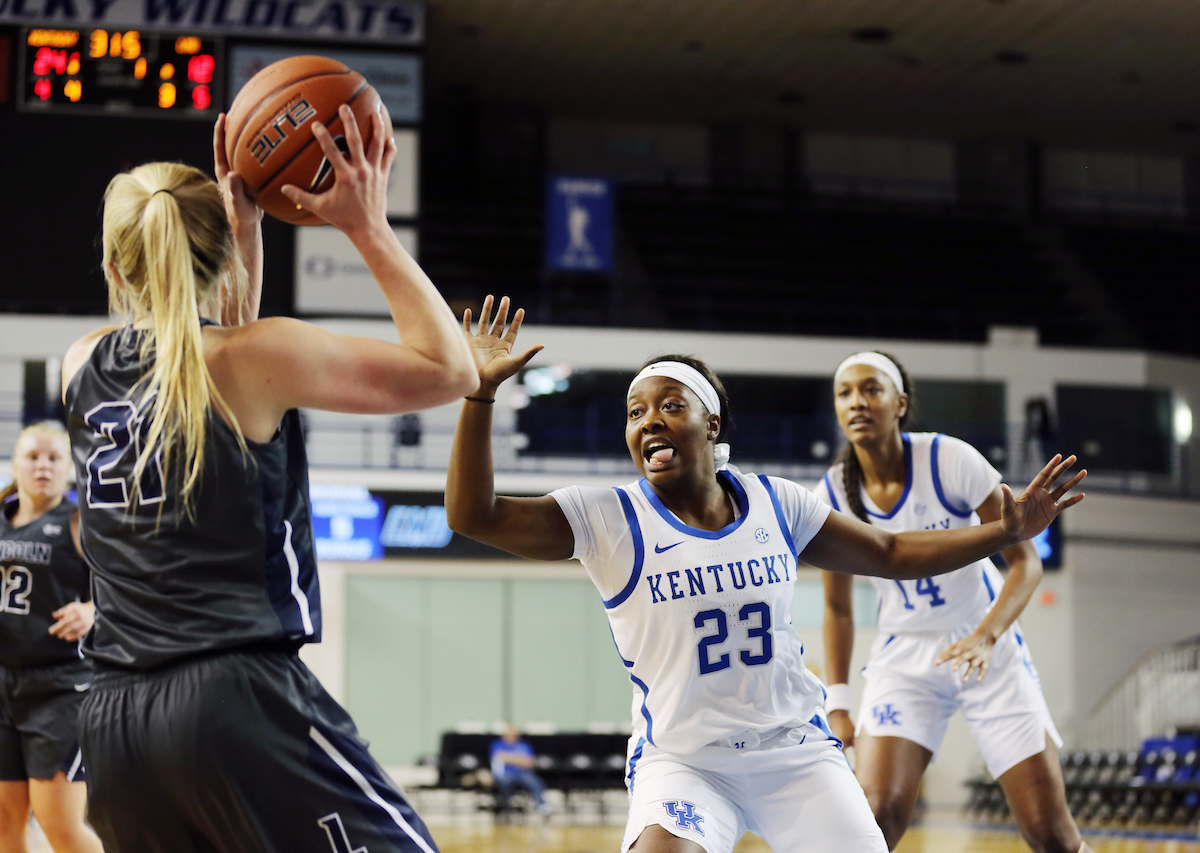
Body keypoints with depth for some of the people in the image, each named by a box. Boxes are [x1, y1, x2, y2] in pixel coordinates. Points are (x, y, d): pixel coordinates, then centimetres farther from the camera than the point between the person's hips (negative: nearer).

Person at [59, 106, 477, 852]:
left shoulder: (84, 366, 12)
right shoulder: (255, 355, -4)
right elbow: (448, 372, 1)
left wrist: (245, 226, 26)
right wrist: (369, 228, 5)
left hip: (117, 720, 6)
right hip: (242, 697, -6)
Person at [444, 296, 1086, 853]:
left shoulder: (772, 504, 2)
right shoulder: (607, 520, -7)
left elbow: (889, 555, 12)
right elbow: (473, 515, -16)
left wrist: (1007, 531, 5)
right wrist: (480, 393, -26)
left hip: (797, 753, 4)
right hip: (682, 761, -3)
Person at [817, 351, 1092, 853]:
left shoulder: (951, 461, -16)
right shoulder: (832, 496, -7)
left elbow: (1025, 561, -13)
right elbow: (838, 608, 6)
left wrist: (985, 636, -29)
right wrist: (837, 703, 0)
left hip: (989, 653, -1)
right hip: (903, 659, 2)